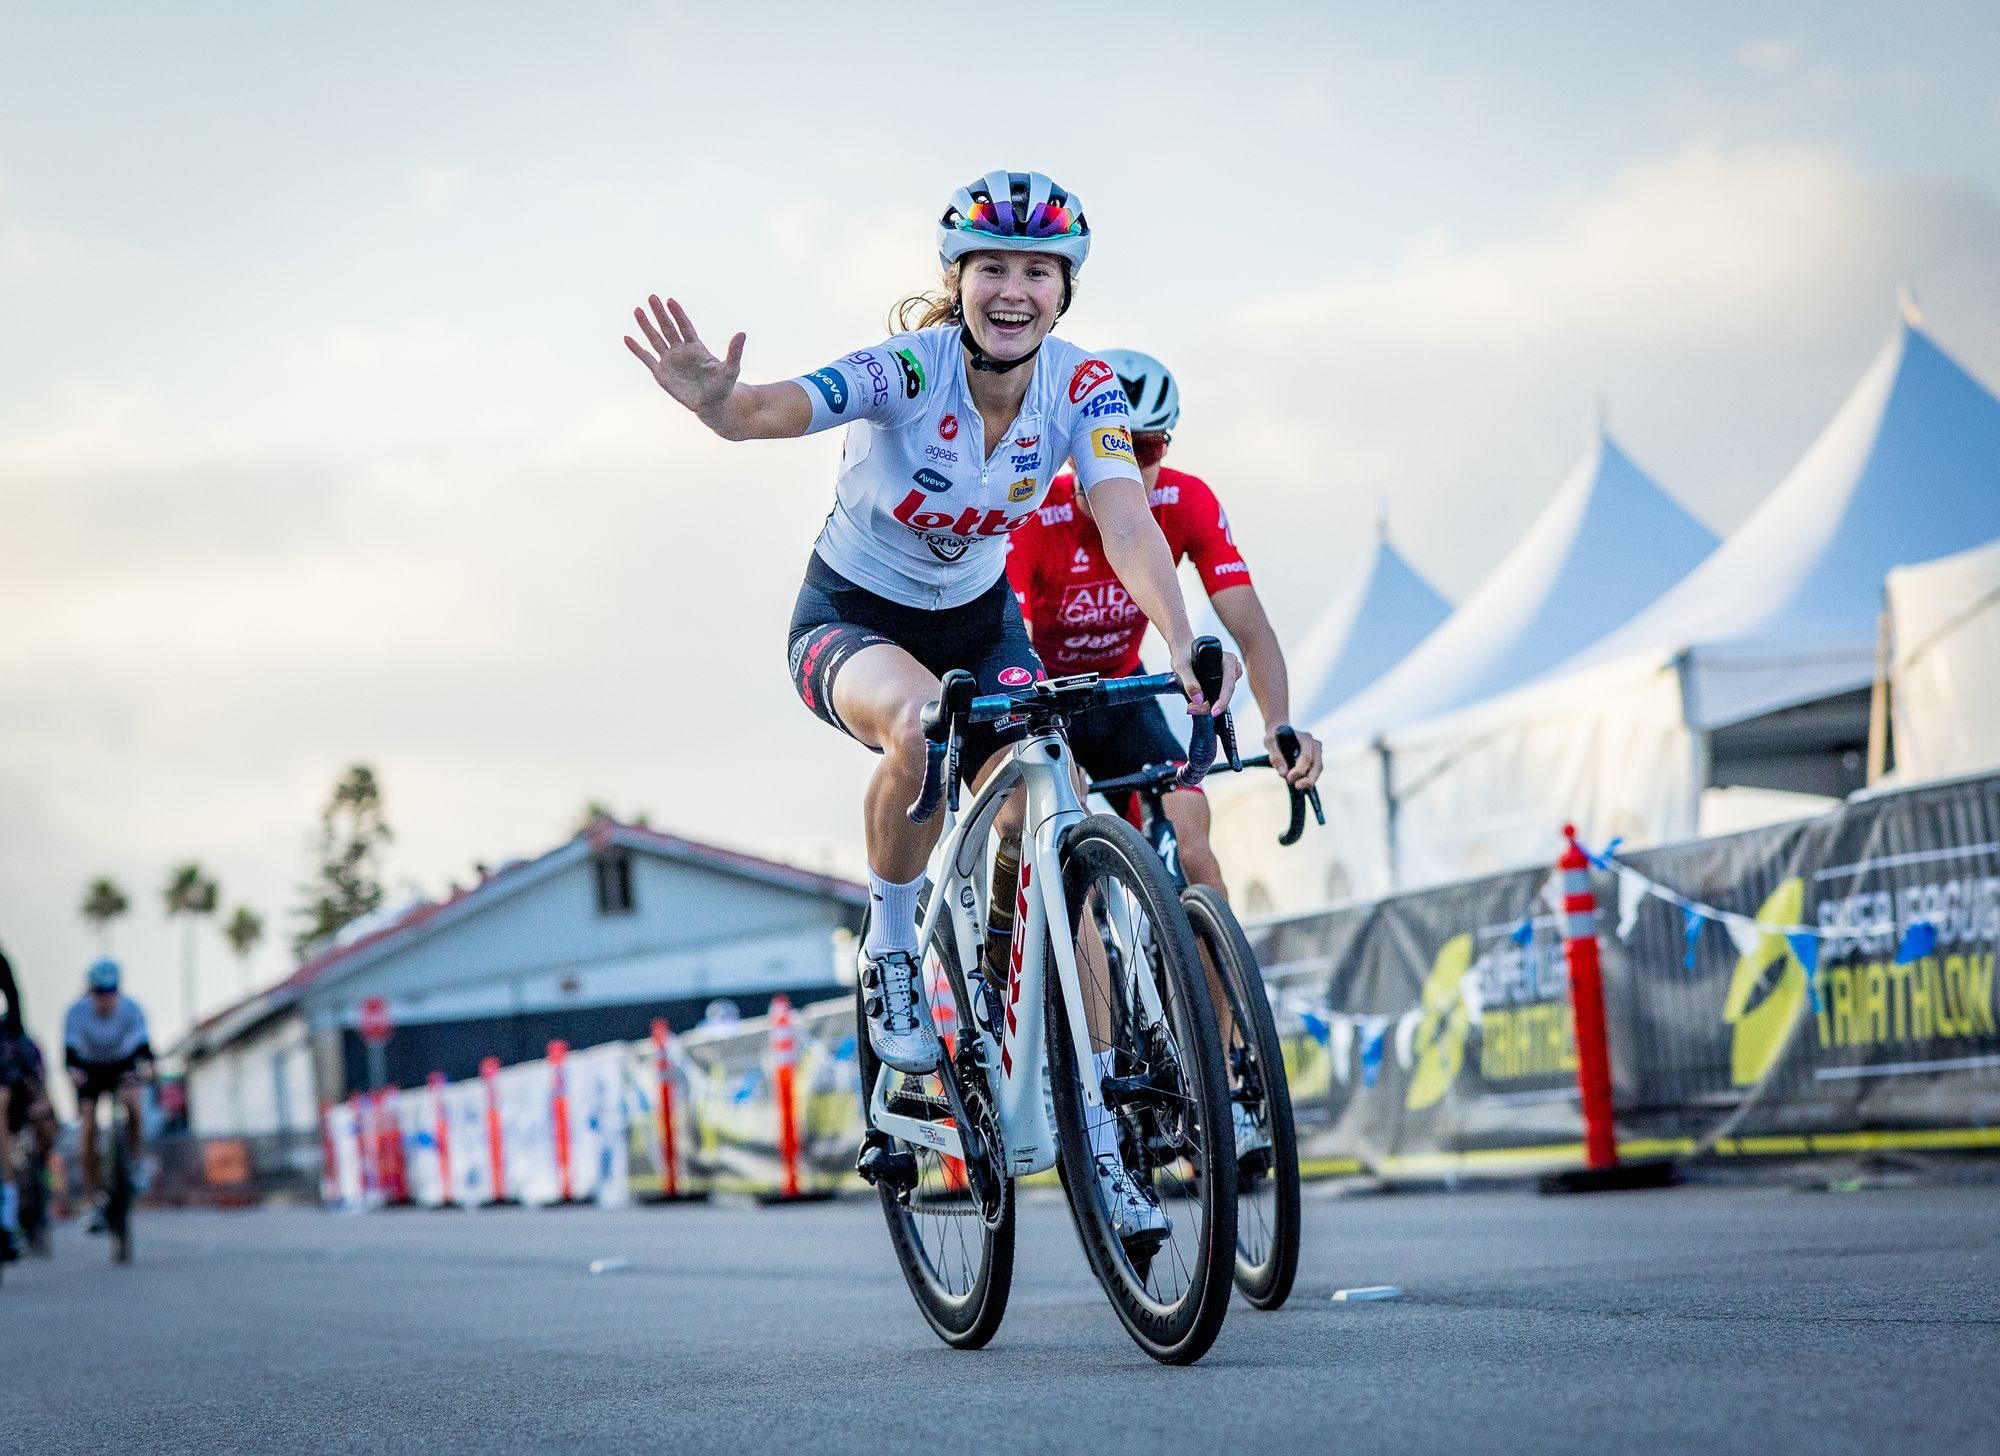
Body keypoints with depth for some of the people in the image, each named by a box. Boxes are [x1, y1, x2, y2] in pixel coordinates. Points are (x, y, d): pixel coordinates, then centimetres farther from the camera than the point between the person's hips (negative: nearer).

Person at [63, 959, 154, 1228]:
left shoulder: (131, 1008, -25)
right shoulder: (77, 1011, -25)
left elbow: (142, 1043, -36)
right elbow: (70, 1048, -34)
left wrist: (145, 1062, -58)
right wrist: (72, 1068, -55)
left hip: (122, 1065, 0)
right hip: (89, 1069, 0)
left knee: (133, 1103, -33)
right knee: (88, 1130, -13)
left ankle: (134, 1163, -11)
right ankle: (97, 1204, -6)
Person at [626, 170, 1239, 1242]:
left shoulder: (1082, 387, -17)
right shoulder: (907, 369, -28)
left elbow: (1126, 521, -30)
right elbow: (774, 409, -46)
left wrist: (1183, 640, -49)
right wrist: (720, 402, -70)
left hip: (978, 621, 4)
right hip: (851, 617, -4)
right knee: (919, 725, -39)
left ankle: (1094, 1122, 2)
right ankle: (890, 948, -13)